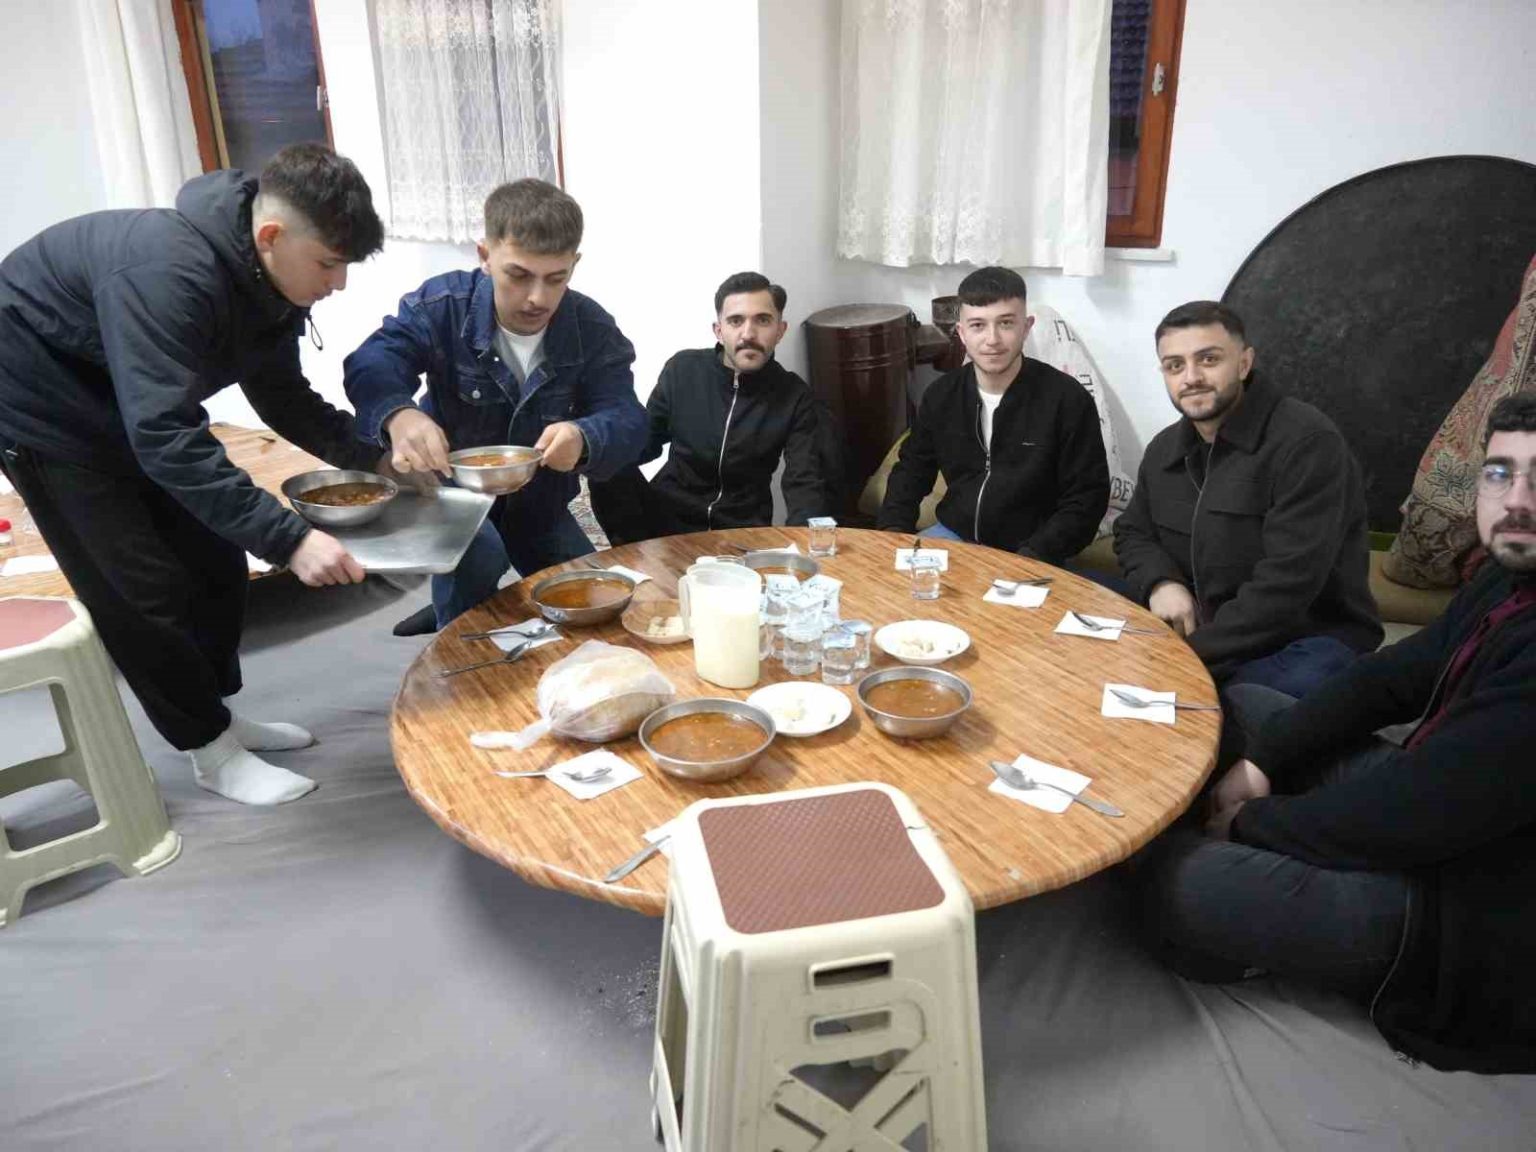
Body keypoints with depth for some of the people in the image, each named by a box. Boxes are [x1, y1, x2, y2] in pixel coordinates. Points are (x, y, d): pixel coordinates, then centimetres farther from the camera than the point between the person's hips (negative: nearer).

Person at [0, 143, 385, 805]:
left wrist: (376, 457, -14)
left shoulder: (265, 277, -10)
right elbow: (165, 436, -43)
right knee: (142, 589, -5)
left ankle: (218, 713, 26)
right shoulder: (167, 271, -37)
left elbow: (283, 397, 0)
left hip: (135, 403, 8)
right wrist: (288, 538, -47)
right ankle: (211, 749, 11)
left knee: (216, 560, 8)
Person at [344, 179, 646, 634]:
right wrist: (398, 416, -60)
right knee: (478, 556, -35)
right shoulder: (441, 305, -20)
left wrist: (583, 439, -51)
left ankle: (456, 613, 32)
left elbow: (626, 420, -25)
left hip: (539, 501, 4)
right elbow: (372, 363, -34)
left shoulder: (594, 330, -15)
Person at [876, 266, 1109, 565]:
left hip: (1027, 555, -3)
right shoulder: (941, 394, 2)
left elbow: (1086, 499, -10)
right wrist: (893, 531, -3)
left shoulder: (1067, 399, -11)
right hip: (953, 536, 4)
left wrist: (1031, 559, -21)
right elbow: (912, 470, 14)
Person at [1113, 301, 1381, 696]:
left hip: (1308, 639, -6)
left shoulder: (1307, 442, -15)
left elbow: (1289, 582, -23)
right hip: (1208, 634, 7)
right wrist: (1160, 582, -4)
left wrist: (1193, 654, -25)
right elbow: (1132, 532, 20)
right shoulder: (1164, 449, 10)